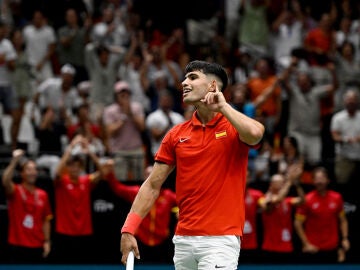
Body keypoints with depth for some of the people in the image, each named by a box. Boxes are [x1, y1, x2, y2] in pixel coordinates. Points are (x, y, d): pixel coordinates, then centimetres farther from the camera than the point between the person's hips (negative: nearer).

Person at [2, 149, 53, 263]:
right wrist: (15, 161, -32)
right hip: (18, 245, -4)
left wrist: (47, 241, 3)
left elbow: (46, 221, 11)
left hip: (37, 246, 4)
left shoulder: (43, 195, 8)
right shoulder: (15, 192, -4)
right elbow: (5, 182, -27)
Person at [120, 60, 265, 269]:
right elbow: (152, 185, 10)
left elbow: (255, 133, -27)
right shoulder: (176, 135, 11)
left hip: (221, 239, -5)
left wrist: (223, 106, -12)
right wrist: (128, 230, 2)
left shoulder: (235, 127, -1)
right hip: (183, 240, 5)